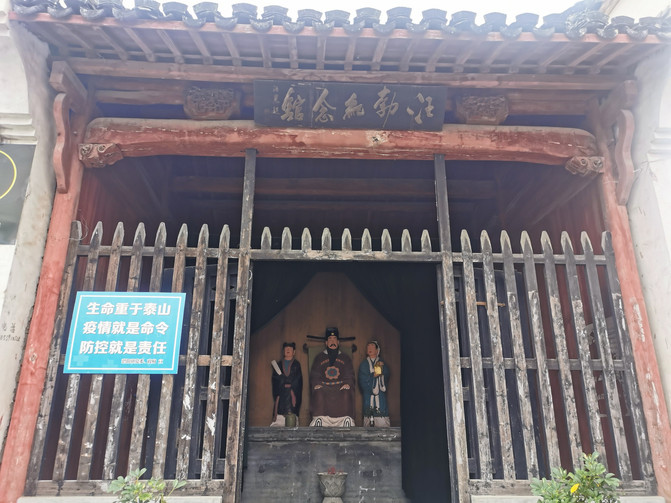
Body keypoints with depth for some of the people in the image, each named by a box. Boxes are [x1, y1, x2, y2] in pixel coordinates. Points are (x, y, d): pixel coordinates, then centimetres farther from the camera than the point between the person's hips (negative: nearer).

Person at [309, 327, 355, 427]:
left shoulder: (345, 358, 23)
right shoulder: (319, 358, 22)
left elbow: (350, 376, 13)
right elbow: (314, 375, 14)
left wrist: (348, 384, -9)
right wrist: (316, 384, -7)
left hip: (341, 386, 0)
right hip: (323, 386, 0)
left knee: (346, 394, -33)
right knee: (319, 393, -33)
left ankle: (347, 419, -32)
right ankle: (318, 419, -34)